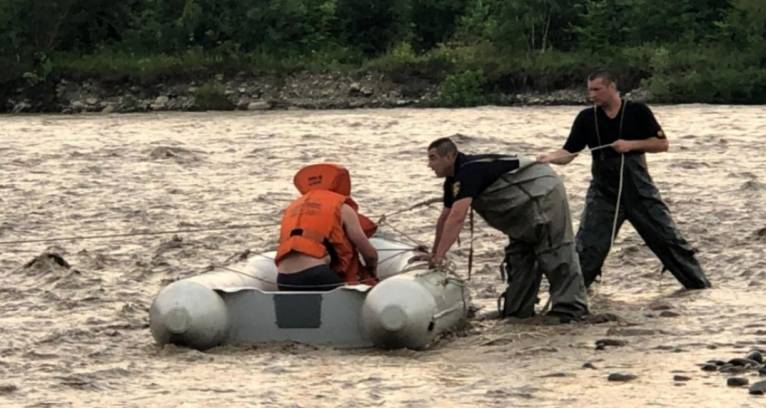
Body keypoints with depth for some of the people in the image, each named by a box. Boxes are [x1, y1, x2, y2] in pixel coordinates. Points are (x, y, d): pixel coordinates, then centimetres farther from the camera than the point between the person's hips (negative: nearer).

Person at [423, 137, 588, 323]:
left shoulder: (469, 171, -25)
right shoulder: (453, 180, 8)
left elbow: (457, 217, -32)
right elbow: (445, 217, 19)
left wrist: (439, 256, -32)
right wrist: (434, 252, 21)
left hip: (543, 193, -11)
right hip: (527, 203, 11)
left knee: (554, 253, -12)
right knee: (518, 256, 12)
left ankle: (570, 308, -12)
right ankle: (517, 310, 16)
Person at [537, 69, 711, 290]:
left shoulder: (637, 111, -6)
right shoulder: (586, 118, -2)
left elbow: (662, 143, -5)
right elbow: (568, 152, -6)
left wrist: (631, 144, -18)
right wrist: (549, 158, -27)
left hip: (639, 188, -1)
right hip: (604, 191, 1)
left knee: (667, 236, 4)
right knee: (587, 246, -6)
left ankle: (699, 283, 16)